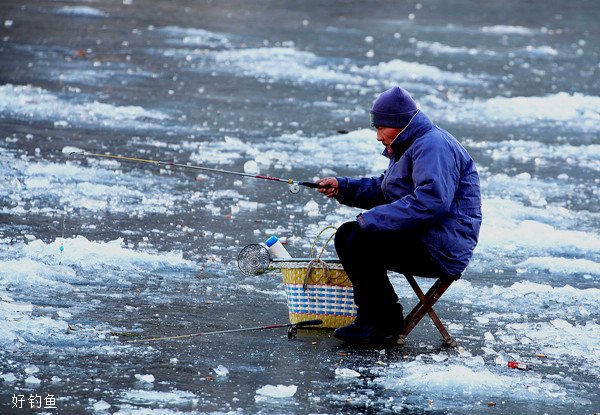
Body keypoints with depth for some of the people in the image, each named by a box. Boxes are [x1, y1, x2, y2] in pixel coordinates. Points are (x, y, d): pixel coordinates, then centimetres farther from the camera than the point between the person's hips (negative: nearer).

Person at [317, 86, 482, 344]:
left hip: (444, 250, -12)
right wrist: (342, 187, 12)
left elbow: (430, 202, -30)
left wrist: (373, 219, -26)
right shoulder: (408, 146, 19)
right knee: (346, 235, 9)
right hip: (422, 239, 12)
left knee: (362, 242, -23)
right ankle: (371, 314, 5)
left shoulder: (434, 146, -17)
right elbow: (381, 189, 28)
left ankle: (385, 324, -11)